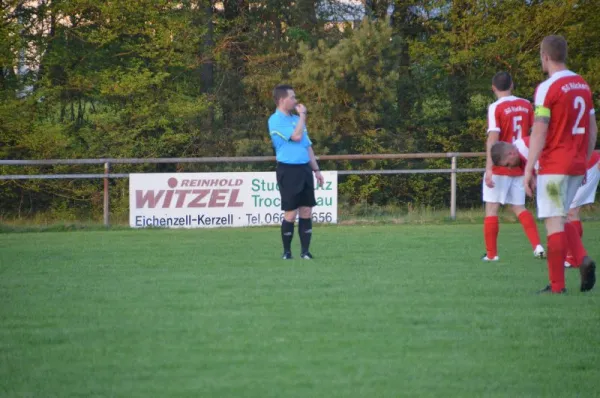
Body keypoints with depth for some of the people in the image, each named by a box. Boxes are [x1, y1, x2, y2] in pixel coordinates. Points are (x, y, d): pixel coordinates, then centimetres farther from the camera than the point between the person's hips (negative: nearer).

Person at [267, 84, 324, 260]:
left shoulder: (296, 119, 17)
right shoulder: (276, 120, -8)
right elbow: (296, 136, -20)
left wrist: (316, 169, 17)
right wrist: (303, 115, -7)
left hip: (304, 169, 7)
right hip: (288, 170, -7)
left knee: (306, 211, 4)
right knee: (291, 213, -5)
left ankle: (305, 251, 8)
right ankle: (287, 251, 6)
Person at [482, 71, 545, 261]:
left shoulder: (496, 108, -10)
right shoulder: (526, 105, 5)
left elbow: (493, 139, -18)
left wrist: (489, 168, -20)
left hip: (500, 167, -5)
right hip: (520, 166, 5)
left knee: (491, 208, 4)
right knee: (519, 208, 13)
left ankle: (491, 253, 6)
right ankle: (537, 246, -3)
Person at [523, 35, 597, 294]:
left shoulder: (547, 88, -12)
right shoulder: (583, 85, 11)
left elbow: (539, 132, -16)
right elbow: (592, 129, 14)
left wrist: (528, 169, -15)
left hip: (554, 165, -7)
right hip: (577, 166, 7)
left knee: (554, 221, -3)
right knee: (561, 218, 18)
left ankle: (557, 285, -3)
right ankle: (583, 260, -5)